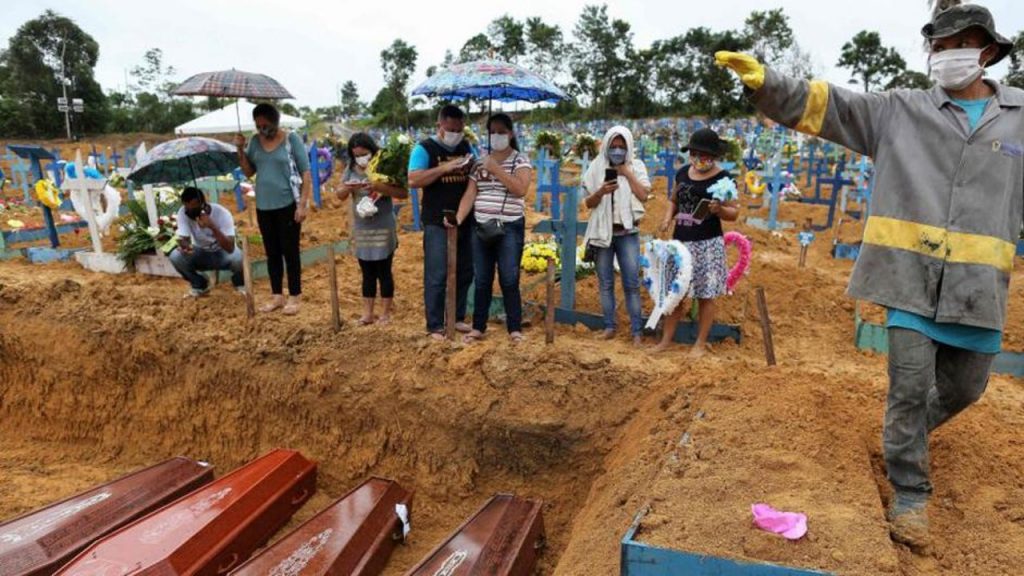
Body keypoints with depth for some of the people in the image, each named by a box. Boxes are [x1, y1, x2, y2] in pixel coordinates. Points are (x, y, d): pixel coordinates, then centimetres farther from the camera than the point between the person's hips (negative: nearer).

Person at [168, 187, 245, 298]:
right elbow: (183, 239, -22)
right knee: (175, 256, -24)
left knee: (237, 257, -35)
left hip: (222, 254, -3)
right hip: (200, 254, 3)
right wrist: (184, 245, -46)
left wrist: (212, 226, -48)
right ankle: (200, 286, 3)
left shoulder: (222, 213, -27)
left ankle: (239, 283, 1)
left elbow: (230, 248, -36)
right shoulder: (183, 213, -19)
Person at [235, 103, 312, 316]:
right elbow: (249, 172, 11)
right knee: (272, 253, 11)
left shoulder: (292, 139, -8)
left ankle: (294, 297, 11)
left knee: (290, 252, 2)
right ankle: (277, 295, 22)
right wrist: (241, 150, -4)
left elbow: (306, 173, -9)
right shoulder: (255, 141, 7)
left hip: (288, 205, -5)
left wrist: (302, 204, -15)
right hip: (263, 207, 5)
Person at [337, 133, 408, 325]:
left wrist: (380, 187, -27)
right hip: (361, 230, 4)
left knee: (384, 271, 4)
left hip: (383, 229, -4)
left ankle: (386, 313, 14)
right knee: (367, 273, 11)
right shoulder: (351, 169, 3)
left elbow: (404, 193, -14)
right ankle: (367, 313, 19)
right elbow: (340, 196, 6)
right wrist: (347, 188, -17)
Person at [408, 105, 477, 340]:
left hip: (464, 221, 6)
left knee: (464, 273, 12)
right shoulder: (425, 148, -5)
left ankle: (457, 317, 27)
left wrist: (472, 167, -7)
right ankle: (435, 325, 6)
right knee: (437, 275, -3)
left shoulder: (466, 147, 11)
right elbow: (413, 180, -17)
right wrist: (444, 167, -23)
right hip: (437, 223, -6)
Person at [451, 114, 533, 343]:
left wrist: (496, 169, -16)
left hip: (510, 229, -4)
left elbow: (520, 189, -16)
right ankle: (478, 327, 17)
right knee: (481, 280, 8)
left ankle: (515, 329, 5)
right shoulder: (480, 162, 11)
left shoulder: (521, 160, 0)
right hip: (481, 228, 4)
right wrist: (458, 218, -10)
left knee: (509, 280, -4)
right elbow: (469, 195, 5)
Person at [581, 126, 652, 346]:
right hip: (602, 231, 2)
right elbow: (588, 203, 2)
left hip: (627, 233, -1)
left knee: (632, 284, -3)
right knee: (605, 283, 7)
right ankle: (609, 326, 17)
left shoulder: (636, 166, 3)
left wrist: (627, 172, -9)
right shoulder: (597, 167, 3)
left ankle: (637, 331, 1)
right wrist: (601, 191, -18)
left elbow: (644, 195, -7)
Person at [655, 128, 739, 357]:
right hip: (681, 241, 5)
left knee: (705, 295, 2)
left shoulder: (723, 179, -7)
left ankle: (701, 343, 14)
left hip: (708, 244, -5)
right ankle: (666, 339, 20)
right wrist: (669, 217, 0)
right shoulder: (683, 172, 8)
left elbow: (734, 214, -6)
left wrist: (719, 209, -27)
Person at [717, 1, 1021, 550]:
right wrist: (766, 82, -20)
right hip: (911, 277, -2)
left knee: (963, 387, 17)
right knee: (910, 385, -1)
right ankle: (909, 493, 15)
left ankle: (906, 434, 48)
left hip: (978, 286, 3)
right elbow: (821, 104, -5)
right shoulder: (899, 110, 4)